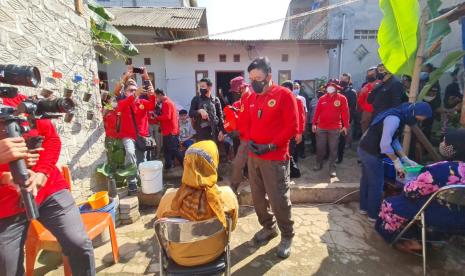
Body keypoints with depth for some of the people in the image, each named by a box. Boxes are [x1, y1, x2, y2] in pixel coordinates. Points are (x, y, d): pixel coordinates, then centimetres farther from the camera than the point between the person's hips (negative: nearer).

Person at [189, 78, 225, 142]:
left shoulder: (215, 100, 6)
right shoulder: (196, 99, 7)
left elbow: (220, 116, 5)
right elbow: (190, 113, 0)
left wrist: (221, 131, -3)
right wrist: (199, 111, -20)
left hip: (214, 132, 0)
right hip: (201, 132, 0)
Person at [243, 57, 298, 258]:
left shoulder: (284, 95, -9)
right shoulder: (251, 98, 9)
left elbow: (292, 127, -12)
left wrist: (271, 146, -18)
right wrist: (249, 140, -2)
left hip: (275, 157, -6)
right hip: (253, 156, 6)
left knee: (279, 200, 3)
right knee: (258, 196, 16)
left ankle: (287, 236, 27)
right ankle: (268, 227, 38)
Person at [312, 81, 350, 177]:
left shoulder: (342, 98, 0)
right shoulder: (322, 99, 7)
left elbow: (345, 113, -3)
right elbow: (317, 112, 7)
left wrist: (345, 126, -8)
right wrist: (314, 123, 4)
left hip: (335, 128, -2)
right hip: (321, 127, 2)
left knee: (333, 149, 3)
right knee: (320, 147, 8)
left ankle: (332, 168, 12)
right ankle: (319, 164, 26)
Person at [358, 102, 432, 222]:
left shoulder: (398, 116, 10)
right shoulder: (394, 119, -23)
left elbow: (394, 140, 14)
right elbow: (385, 144, -24)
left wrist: (405, 158, 12)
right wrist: (396, 161, -12)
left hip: (366, 149, 10)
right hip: (371, 153, -10)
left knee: (367, 179, 20)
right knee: (376, 184, 3)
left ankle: (364, 207, 36)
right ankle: (373, 214, 19)